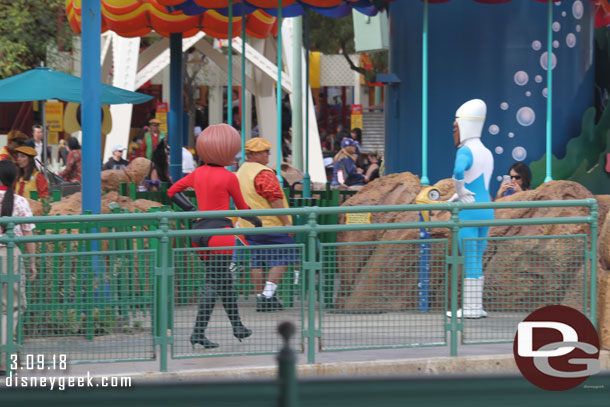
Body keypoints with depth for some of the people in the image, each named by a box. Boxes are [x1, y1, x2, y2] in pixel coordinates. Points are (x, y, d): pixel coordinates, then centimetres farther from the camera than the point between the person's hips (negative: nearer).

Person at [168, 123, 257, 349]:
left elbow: (172, 191, 15)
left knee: (225, 280, 18)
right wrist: (255, 220, 22)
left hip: (200, 230, 7)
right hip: (220, 231, -7)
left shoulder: (198, 173, 6)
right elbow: (242, 208, 2)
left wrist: (191, 210, 14)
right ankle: (198, 332, -13)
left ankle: (237, 326, 27)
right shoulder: (229, 178, -10)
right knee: (214, 284, -6)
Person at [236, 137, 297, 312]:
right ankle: (268, 295, -10)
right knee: (280, 260, -3)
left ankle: (261, 297, 11)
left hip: (249, 226, 9)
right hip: (271, 225, -9)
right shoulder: (263, 173, -16)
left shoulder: (241, 172, 13)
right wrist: (286, 221, -16)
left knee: (257, 263, 10)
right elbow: (275, 199, -20)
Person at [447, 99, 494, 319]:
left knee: (470, 260, -4)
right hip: (486, 211, 8)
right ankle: (476, 305, 13)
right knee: (477, 260, 12)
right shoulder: (487, 154, 15)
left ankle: (470, 308, -2)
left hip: (468, 212, -8)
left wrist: (461, 192, -16)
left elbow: (458, 172, -33)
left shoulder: (466, 152, -12)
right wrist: (453, 200, 20)